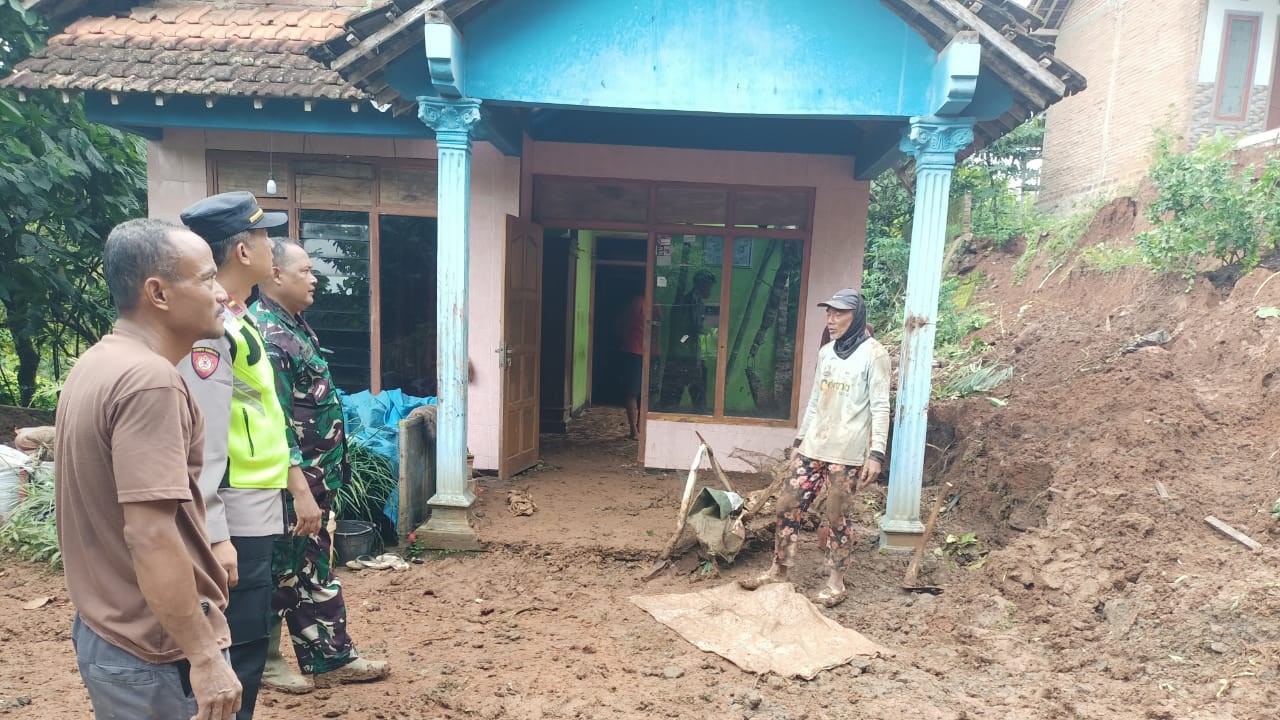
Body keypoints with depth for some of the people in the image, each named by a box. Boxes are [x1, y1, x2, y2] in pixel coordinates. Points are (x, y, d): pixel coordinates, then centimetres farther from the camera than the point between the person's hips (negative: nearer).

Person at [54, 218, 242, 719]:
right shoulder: (149, 380, -24)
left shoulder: (96, 364, 7)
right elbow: (149, 536, -28)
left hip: (104, 632, 9)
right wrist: (204, 657, -24)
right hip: (156, 652, -9)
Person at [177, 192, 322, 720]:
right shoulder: (208, 326, -18)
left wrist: (297, 484, 20)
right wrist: (214, 536, -23)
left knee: (249, 639, 20)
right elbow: (204, 439, -23)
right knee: (237, 651, 2)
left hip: (258, 510, 10)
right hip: (235, 518, -10)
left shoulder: (238, 320, 12)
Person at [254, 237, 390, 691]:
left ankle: (333, 659, 27)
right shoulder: (267, 334, -20)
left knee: (317, 569, 16)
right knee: (287, 572, 7)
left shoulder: (293, 325, 12)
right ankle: (264, 658, 26)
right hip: (294, 481, -10)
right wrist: (298, 481, -24)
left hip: (317, 476, 10)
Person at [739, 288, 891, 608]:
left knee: (838, 516, 3)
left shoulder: (873, 353, -7)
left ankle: (835, 583, 19)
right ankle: (778, 571, 18)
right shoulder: (825, 352, 12)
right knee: (788, 504, 5)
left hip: (848, 450, -6)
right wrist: (800, 438, 17)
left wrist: (877, 453, -16)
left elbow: (880, 407, -10)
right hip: (814, 445, 6)